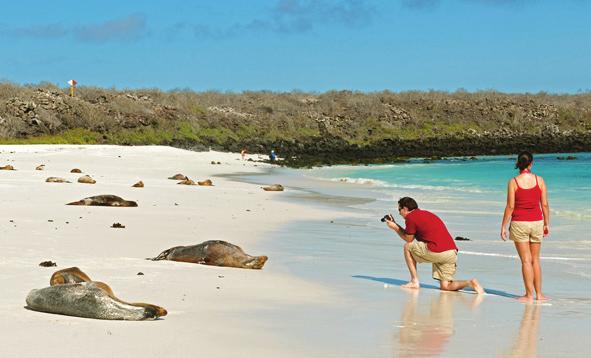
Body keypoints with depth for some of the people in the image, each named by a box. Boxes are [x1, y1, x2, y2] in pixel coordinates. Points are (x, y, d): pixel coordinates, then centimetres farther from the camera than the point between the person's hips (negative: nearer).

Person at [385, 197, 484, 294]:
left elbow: (409, 239, 11)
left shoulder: (410, 217, 2)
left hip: (437, 252, -8)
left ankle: (414, 281, 10)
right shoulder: (426, 213, 27)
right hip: (453, 252, 8)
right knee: (445, 286, 13)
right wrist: (396, 225, 35)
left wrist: (395, 228, 22)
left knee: (408, 247, 15)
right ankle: (470, 282, -10)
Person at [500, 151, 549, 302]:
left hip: (519, 223, -2)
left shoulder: (513, 182, -9)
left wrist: (503, 226, -1)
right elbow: (545, 204, 0)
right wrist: (547, 224, 11)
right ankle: (539, 293, 17)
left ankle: (529, 294, 2)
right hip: (537, 222, 2)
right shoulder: (539, 180, -3)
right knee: (535, 259, 15)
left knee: (526, 260, 2)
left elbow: (510, 206, -9)